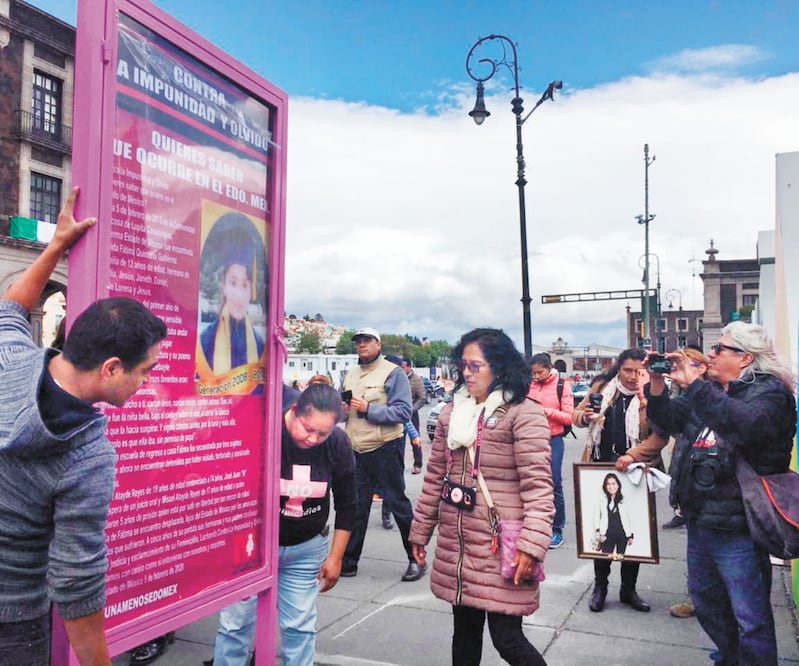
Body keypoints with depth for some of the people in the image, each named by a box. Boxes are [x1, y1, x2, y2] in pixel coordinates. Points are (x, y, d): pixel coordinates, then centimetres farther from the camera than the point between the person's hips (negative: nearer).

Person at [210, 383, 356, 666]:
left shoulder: (338, 444, -12)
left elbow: (346, 505, 2)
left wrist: (335, 557, 4)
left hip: (307, 549, 3)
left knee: (299, 626, 9)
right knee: (236, 623, 3)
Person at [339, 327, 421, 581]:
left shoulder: (393, 373, -6)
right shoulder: (350, 375, 15)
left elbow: (403, 412, -16)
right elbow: (343, 411, 23)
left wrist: (368, 408, -21)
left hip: (385, 448, -6)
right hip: (357, 450, 6)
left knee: (398, 503, 2)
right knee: (355, 507, 11)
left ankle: (416, 558, 15)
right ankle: (348, 561, 21)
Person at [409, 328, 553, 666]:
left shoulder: (523, 414, -10)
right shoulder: (452, 412, 9)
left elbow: (537, 485, -15)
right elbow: (435, 476, 14)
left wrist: (532, 545, -21)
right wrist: (420, 531, 17)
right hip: (456, 546, 6)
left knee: (507, 637, -1)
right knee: (464, 630, 19)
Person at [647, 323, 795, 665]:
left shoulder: (769, 392, -12)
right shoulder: (709, 390, 12)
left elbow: (745, 424, -33)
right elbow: (670, 419, 13)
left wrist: (692, 384, -30)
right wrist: (657, 383, -1)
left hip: (736, 530, -8)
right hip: (699, 522, 9)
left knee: (751, 618, 3)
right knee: (706, 602, 24)